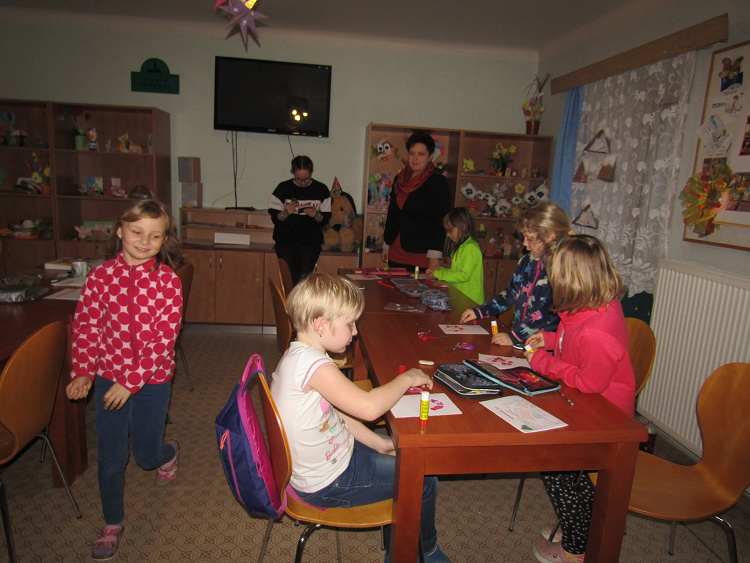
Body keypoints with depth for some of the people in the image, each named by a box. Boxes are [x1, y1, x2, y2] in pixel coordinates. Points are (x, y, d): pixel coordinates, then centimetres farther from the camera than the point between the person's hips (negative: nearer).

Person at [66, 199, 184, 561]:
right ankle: (112, 524, 32)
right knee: (110, 456, 9)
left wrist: (132, 381, -18)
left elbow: (164, 338, -15)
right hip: (107, 377, 2)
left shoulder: (167, 281, -13)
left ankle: (169, 453, 50)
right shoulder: (100, 276, -6)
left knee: (146, 454, 12)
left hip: (152, 380, -1)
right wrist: (82, 372, -11)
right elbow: (86, 325, -1)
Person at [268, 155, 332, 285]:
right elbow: (275, 219, 5)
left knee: (303, 277, -18)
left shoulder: (321, 190, 4)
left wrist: (316, 215, -15)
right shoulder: (283, 188, 3)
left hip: (310, 241, 0)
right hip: (286, 239, 0)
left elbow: (325, 220, 7)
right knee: (290, 277, -15)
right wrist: (285, 213, -16)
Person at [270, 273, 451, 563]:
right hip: (327, 484, -10)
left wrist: (378, 443, 5)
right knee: (424, 482, 2)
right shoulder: (313, 364, -31)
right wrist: (406, 378, -21)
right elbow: (368, 407, -39)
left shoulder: (297, 355, 1)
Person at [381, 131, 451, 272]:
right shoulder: (400, 179, 12)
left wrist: (434, 256, -18)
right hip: (396, 253, 6)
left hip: (421, 255, -6)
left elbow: (441, 222, -11)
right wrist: (386, 245, 19)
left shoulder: (438, 182, -6)